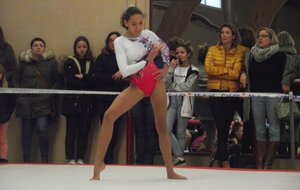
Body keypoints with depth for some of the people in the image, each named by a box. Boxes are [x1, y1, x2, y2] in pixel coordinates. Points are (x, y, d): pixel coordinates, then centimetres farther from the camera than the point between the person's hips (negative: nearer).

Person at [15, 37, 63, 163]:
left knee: (42, 129, -13)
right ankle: (26, 160, 13)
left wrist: (50, 94, -5)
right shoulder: (24, 61, 7)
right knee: (26, 132, 3)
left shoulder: (51, 61, 3)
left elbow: (59, 81, 4)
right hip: (26, 102, 2)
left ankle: (45, 159, -2)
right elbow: (17, 80, 11)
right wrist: (19, 94, 1)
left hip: (43, 102, -2)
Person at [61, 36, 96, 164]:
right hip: (72, 101, -2)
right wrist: (87, 80, -7)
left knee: (84, 131, 1)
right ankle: (70, 158, 1)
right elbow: (70, 80, -9)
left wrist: (81, 77, -10)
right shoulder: (69, 62, 6)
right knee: (71, 131, -3)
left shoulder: (92, 63, 12)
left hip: (87, 102, 2)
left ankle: (80, 158, 5)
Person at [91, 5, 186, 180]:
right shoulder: (120, 42, -7)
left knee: (161, 125, 6)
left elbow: (165, 47, 19)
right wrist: (147, 60, -18)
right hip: (137, 85, -2)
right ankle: (99, 163, -15)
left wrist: (165, 68, 7)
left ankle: (170, 171, 15)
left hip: (155, 81, 2)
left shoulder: (148, 34, 1)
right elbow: (124, 71, -17)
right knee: (109, 115, -21)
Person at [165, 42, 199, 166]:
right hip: (171, 101, 3)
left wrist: (172, 87, -1)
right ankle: (179, 157, -10)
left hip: (184, 102, -3)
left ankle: (179, 157, 6)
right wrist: (170, 70, -5)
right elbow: (165, 84, 4)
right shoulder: (173, 67, 15)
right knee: (166, 130, -13)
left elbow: (186, 87, -9)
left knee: (181, 133, -1)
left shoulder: (193, 71, 3)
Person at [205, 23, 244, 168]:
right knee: (221, 126, -7)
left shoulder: (238, 53, 4)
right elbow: (208, 68, -7)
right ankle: (224, 159, -6)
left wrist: (218, 71, -8)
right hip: (215, 91, -1)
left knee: (226, 127, 5)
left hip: (231, 91, 1)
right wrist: (227, 71, -6)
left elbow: (236, 73, -8)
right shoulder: (213, 50, 6)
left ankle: (218, 159, 14)